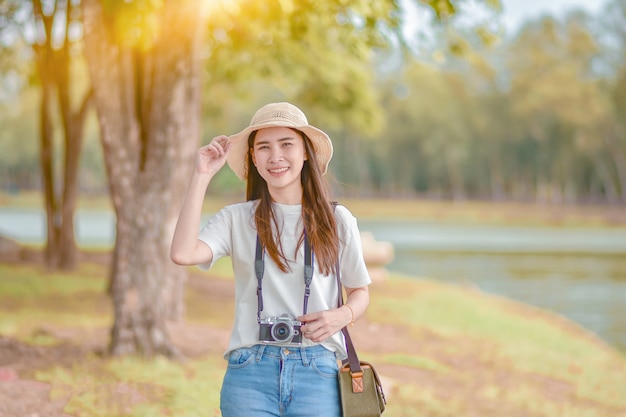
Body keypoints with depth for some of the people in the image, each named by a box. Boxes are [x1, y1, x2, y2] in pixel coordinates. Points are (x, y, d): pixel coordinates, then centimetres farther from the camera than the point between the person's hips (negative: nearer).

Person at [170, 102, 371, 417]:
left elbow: (360, 292, 15)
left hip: (317, 372, 1)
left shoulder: (337, 220, 6)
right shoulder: (236, 219, 3)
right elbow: (183, 254, -14)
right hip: (250, 371, 0)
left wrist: (342, 316, -8)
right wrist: (202, 176, -8)